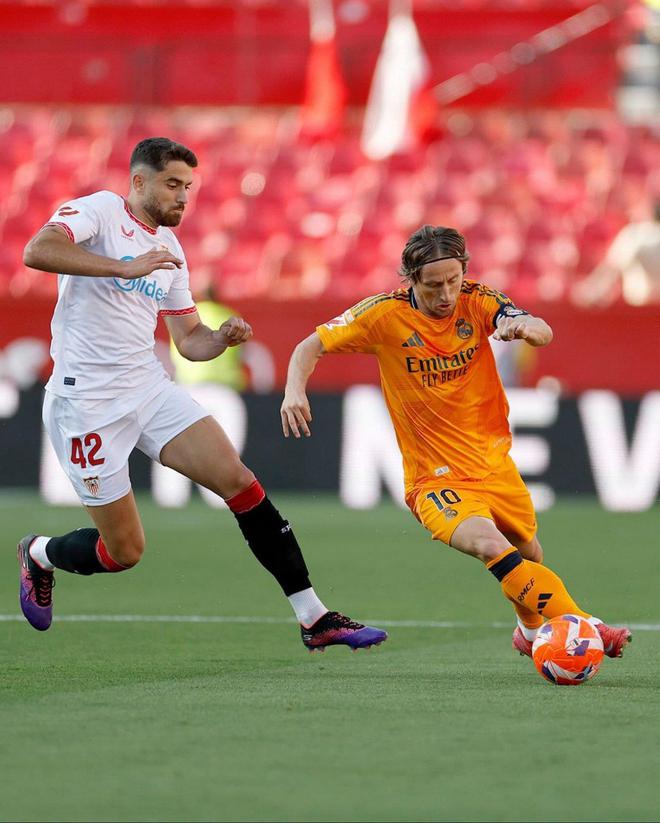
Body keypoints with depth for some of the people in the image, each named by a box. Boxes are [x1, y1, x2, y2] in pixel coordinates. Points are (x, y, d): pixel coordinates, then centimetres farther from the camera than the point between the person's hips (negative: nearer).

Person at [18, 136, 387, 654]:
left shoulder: (168, 249, 15)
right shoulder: (99, 211, -8)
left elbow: (189, 339, 20)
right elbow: (37, 251, -27)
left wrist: (223, 337, -3)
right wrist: (126, 267, -31)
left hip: (149, 387, 7)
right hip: (87, 401, -7)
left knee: (238, 481, -11)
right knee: (124, 551, -2)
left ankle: (315, 619, -8)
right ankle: (38, 554, 31)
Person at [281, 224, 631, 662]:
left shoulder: (476, 301, -7)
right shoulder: (386, 314, -11)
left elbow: (544, 333, -23)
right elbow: (311, 346, -2)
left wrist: (523, 326, -47)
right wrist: (295, 391, -21)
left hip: (495, 463, 4)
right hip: (434, 478, -4)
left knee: (530, 555, 22)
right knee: (491, 546, -30)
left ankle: (531, 629, 53)